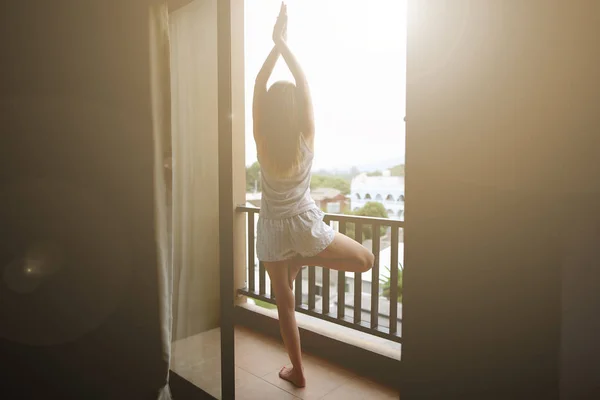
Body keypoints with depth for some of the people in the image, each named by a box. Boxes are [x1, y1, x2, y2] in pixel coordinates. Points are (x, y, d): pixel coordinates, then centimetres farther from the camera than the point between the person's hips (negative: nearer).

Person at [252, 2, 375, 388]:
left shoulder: (262, 142, -13)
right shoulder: (306, 139, -13)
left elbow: (258, 86, -5)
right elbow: (304, 83, -7)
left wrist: (276, 45, -3)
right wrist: (284, 43, -2)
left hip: (272, 229, 2)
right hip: (305, 223, -1)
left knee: (285, 302, 15)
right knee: (366, 259, 16)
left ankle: (298, 371, 26)